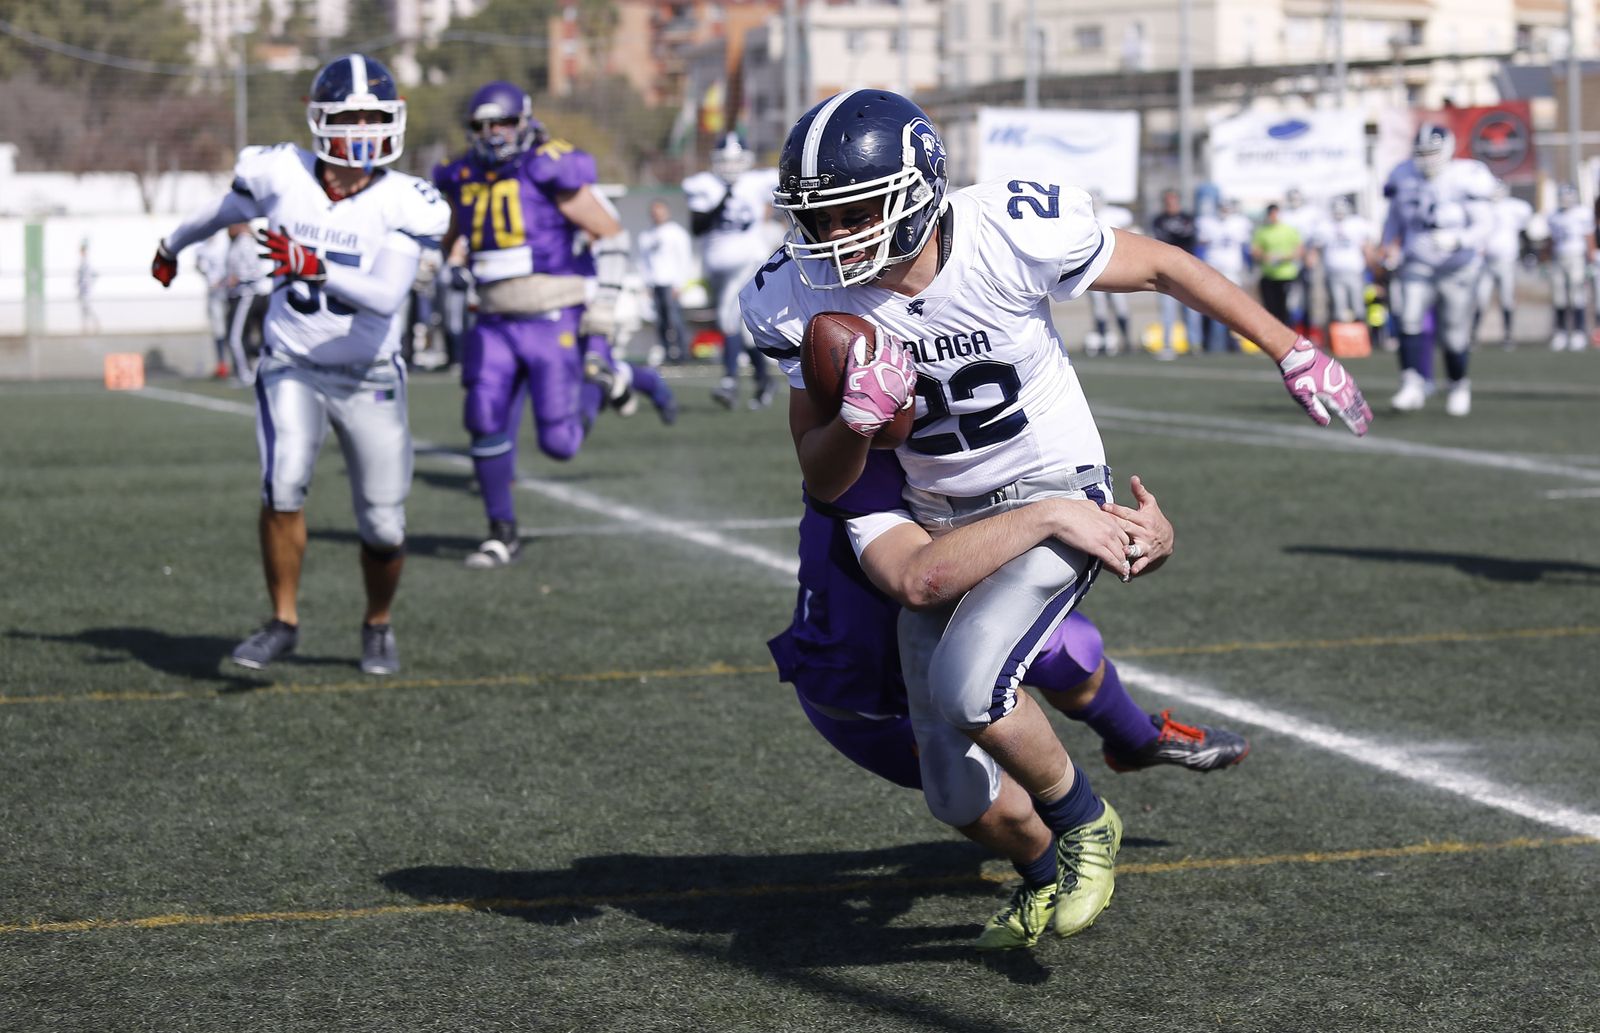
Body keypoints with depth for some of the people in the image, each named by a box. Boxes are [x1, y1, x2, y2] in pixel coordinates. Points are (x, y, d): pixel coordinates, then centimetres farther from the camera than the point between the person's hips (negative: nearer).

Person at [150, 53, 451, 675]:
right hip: (292, 368, 0)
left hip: (369, 378, 0)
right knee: (284, 484, -23)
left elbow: (386, 298, -28)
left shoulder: (404, 205, -14)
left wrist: (316, 269, -43)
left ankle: (378, 626, 32)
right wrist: (173, 245, 33)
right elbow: (227, 210, 15)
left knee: (383, 525, 3)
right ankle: (283, 621, -5)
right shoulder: (281, 176, -9)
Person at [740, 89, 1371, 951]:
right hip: (937, 520, 4)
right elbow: (823, 481, -8)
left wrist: (1293, 354, -1)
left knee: (967, 688, -29)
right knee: (959, 798, 4)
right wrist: (859, 419, -31)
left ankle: (1084, 821, 1)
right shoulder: (802, 301, -16)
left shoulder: (1012, 235, -26)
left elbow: (1162, 266, -7)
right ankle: (1049, 864, 39)